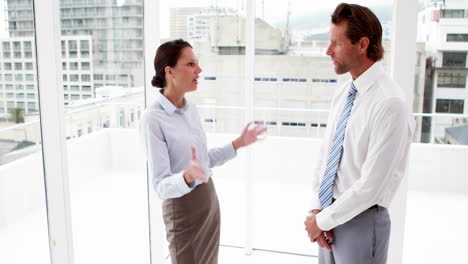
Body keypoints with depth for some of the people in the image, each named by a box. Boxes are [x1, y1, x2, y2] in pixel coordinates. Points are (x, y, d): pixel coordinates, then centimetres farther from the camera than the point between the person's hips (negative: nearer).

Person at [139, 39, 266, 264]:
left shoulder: (191, 108, 3)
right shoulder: (152, 118, -20)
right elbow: (161, 186, -21)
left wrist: (237, 144, 9)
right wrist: (187, 176, -39)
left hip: (209, 199, 7)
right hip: (183, 207, -7)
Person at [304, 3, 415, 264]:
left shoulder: (390, 104, -22)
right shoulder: (342, 94, 4)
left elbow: (371, 185, -22)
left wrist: (323, 220, -12)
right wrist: (316, 210, -3)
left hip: (361, 221, -7)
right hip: (330, 215, 7)